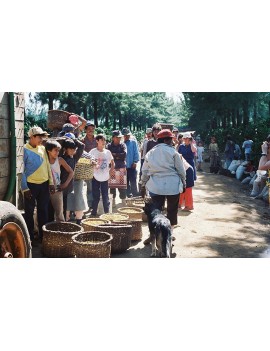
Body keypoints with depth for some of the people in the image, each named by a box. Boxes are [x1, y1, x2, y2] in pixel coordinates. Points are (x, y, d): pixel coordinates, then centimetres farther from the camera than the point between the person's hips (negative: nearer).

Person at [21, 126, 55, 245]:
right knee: (29, 212, 6)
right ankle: (29, 237, 18)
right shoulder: (24, 150, -11)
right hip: (31, 185, -5)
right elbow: (21, 170, -11)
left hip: (44, 184, 5)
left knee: (43, 211, 13)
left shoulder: (42, 148, 6)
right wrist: (25, 188, -13)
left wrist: (51, 182, 6)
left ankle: (43, 235, 25)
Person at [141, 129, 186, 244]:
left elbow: (145, 171, 9)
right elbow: (181, 170, -2)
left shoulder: (150, 153, 7)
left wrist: (143, 185, 18)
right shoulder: (173, 152, -5)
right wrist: (183, 183, 11)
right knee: (172, 210, 12)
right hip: (173, 186, -3)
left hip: (155, 187, 3)